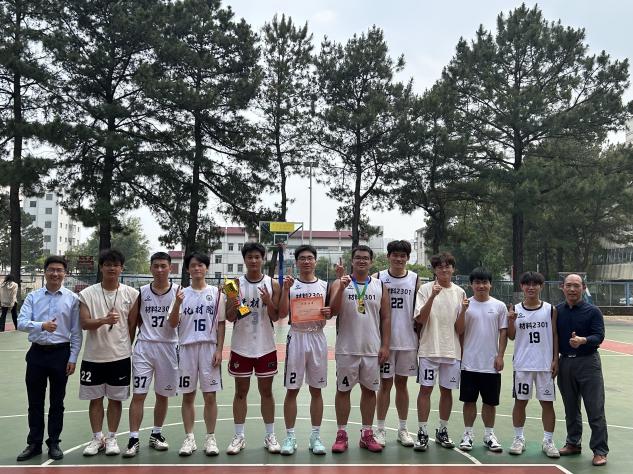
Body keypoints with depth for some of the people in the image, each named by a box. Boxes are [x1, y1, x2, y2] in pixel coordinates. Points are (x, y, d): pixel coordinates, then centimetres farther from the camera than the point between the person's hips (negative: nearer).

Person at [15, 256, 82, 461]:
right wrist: (42, 325, -27)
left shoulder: (72, 298, -2)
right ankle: (34, 443, 23)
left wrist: (73, 358, -5)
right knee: (35, 401, 10)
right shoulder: (32, 297, 2)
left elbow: (76, 332, -1)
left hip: (60, 353, -1)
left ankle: (54, 443, 22)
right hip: (37, 352, 1)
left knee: (57, 402, 9)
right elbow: (21, 323, -9)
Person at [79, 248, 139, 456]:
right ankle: (97, 438, 22)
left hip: (120, 355, 0)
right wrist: (104, 320, -26)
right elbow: (84, 323, -10)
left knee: (116, 398, 8)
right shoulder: (88, 293, -3)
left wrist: (133, 348, 3)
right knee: (95, 398, 9)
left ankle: (111, 438, 20)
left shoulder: (130, 293, -1)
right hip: (94, 356, 0)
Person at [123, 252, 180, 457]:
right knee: (138, 394, -4)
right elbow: (132, 323, 8)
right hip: (144, 347, 0)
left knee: (162, 394, 11)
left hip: (168, 347, 0)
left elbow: (173, 323, -8)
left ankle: (156, 434, 26)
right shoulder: (141, 292, 2)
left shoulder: (177, 292, -2)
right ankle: (134, 439, 2)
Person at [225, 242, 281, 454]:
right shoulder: (236, 284, 0)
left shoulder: (272, 284, 0)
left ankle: (270, 436, 18)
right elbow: (230, 318, 0)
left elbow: (276, 317, -2)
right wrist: (234, 307, -21)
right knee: (241, 391, 8)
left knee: (266, 391, 9)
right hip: (241, 347, 0)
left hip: (265, 347, 0)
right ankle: (239, 436, 16)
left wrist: (268, 301, -19)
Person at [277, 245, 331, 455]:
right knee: (292, 389, 2)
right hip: (296, 337, -2)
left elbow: (329, 314, 15)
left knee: (316, 389, 7)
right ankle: (290, 436, 11)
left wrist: (328, 313, -8)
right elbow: (282, 314, -8)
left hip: (317, 338, 2)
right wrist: (285, 289, -17)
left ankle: (316, 436, 16)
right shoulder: (290, 284, 1)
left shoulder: (324, 285, 7)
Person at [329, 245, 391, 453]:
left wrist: (385, 346, -1)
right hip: (346, 348, -2)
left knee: (369, 389, 9)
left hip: (372, 349, 2)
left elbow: (386, 318, 5)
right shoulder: (340, 283, 0)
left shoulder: (380, 286, 6)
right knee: (343, 390, 5)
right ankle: (341, 435, 14)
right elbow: (333, 310, -13)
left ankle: (367, 434, 20)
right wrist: (342, 288, -25)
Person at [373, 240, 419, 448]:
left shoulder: (415, 280, 3)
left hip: (408, 341, 2)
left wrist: (420, 339, 4)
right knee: (385, 384, 4)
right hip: (384, 341, -2)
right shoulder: (377, 278, -2)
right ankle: (380, 429, 13)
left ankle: (403, 429, 20)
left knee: (402, 383, 11)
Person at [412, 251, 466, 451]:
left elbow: (460, 329, 4)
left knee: (447, 390, 10)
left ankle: (442, 431, 23)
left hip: (451, 350, 3)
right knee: (425, 389, -2)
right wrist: (432, 297, -22)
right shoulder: (426, 289, -1)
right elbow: (420, 319, -12)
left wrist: (463, 310, -14)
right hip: (429, 349, -3)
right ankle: (422, 433, 6)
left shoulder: (459, 292, 7)